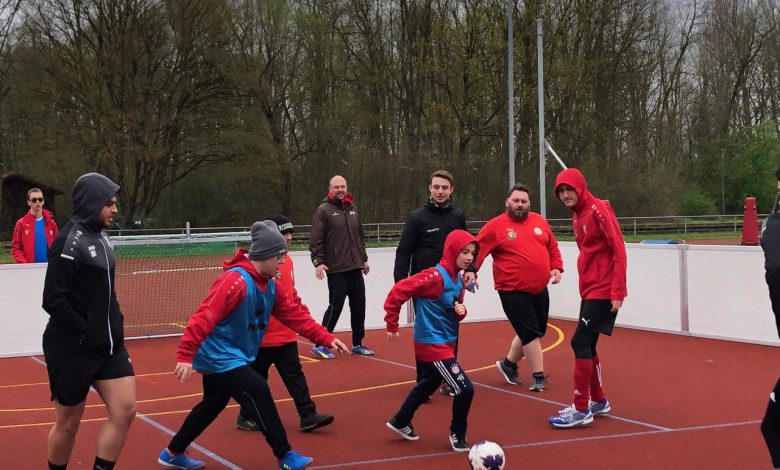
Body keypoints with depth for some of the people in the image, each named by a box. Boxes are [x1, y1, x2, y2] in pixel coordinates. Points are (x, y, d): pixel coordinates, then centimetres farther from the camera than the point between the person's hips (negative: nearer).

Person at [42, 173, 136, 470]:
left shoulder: (99, 237, 9)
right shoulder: (70, 241, -17)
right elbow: (53, 300, -21)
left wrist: (114, 329, 11)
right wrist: (87, 333, -17)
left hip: (109, 345, 8)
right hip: (73, 350, -8)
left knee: (124, 411, -2)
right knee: (68, 424, 6)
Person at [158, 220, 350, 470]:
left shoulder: (271, 286, 3)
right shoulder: (235, 281, -25)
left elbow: (295, 314, 5)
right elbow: (204, 317, -29)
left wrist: (326, 338, -3)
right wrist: (185, 355, -33)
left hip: (235, 357, 10)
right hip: (220, 357, -10)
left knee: (212, 405, 19)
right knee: (259, 393, -13)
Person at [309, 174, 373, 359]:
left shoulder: (352, 208, 13)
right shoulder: (324, 210, -6)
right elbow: (315, 240, -10)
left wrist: (364, 258, 22)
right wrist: (318, 262, -19)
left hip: (355, 268, 6)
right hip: (336, 270, -6)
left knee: (359, 306, 9)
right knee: (335, 307, -6)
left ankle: (357, 344, 22)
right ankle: (320, 345, 5)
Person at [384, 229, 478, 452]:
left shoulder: (458, 280, 5)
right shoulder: (436, 276, -22)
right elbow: (398, 291, -24)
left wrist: (461, 311, -7)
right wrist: (392, 324, -18)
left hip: (446, 342, 10)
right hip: (432, 344, -10)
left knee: (428, 385, 26)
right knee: (465, 389, -9)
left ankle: (400, 422, 44)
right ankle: (457, 434, 11)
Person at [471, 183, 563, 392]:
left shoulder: (540, 221, 8)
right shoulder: (495, 226, -7)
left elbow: (552, 247, 16)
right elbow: (477, 249, -11)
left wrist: (556, 267, 3)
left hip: (539, 289, 6)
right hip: (513, 291, -6)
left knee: (535, 332, 15)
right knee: (531, 333, -5)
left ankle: (509, 363, 34)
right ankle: (539, 376, 6)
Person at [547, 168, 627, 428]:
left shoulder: (598, 210, -13)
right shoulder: (578, 216, 13)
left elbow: (618, 250, -17)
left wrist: (617, 292, -21)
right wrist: (584, 289, 14)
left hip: (603, 292, -9)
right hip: (589, 290, 9)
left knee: (580, 342, -11)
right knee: (586, 345, 13)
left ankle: (581, 409, -6)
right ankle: (598, 401, 27)